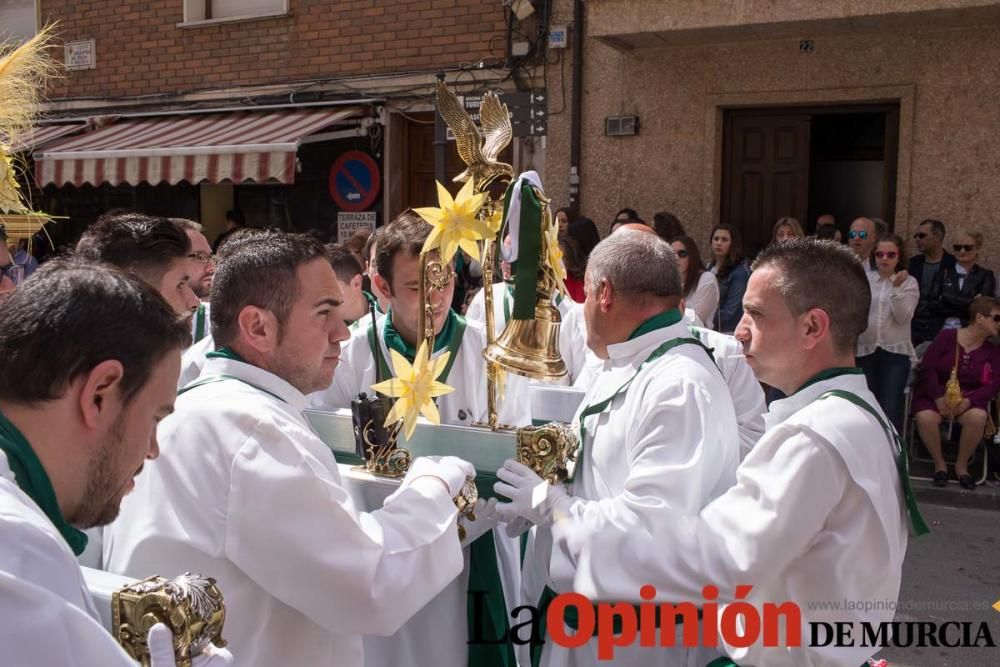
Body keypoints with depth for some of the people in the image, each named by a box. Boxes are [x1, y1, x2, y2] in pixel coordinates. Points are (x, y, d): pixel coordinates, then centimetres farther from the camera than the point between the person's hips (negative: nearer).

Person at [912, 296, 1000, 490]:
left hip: (969, 398, 2)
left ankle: (962, 465, -7)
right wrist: (939, 398, -18)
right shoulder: (947, 336, -5)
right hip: (934, 393, -2)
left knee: (978, 417, -32)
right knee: (925, 418, -34)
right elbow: (927, 368, -9)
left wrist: (968, 401, -19)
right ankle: (939, 463, -7)